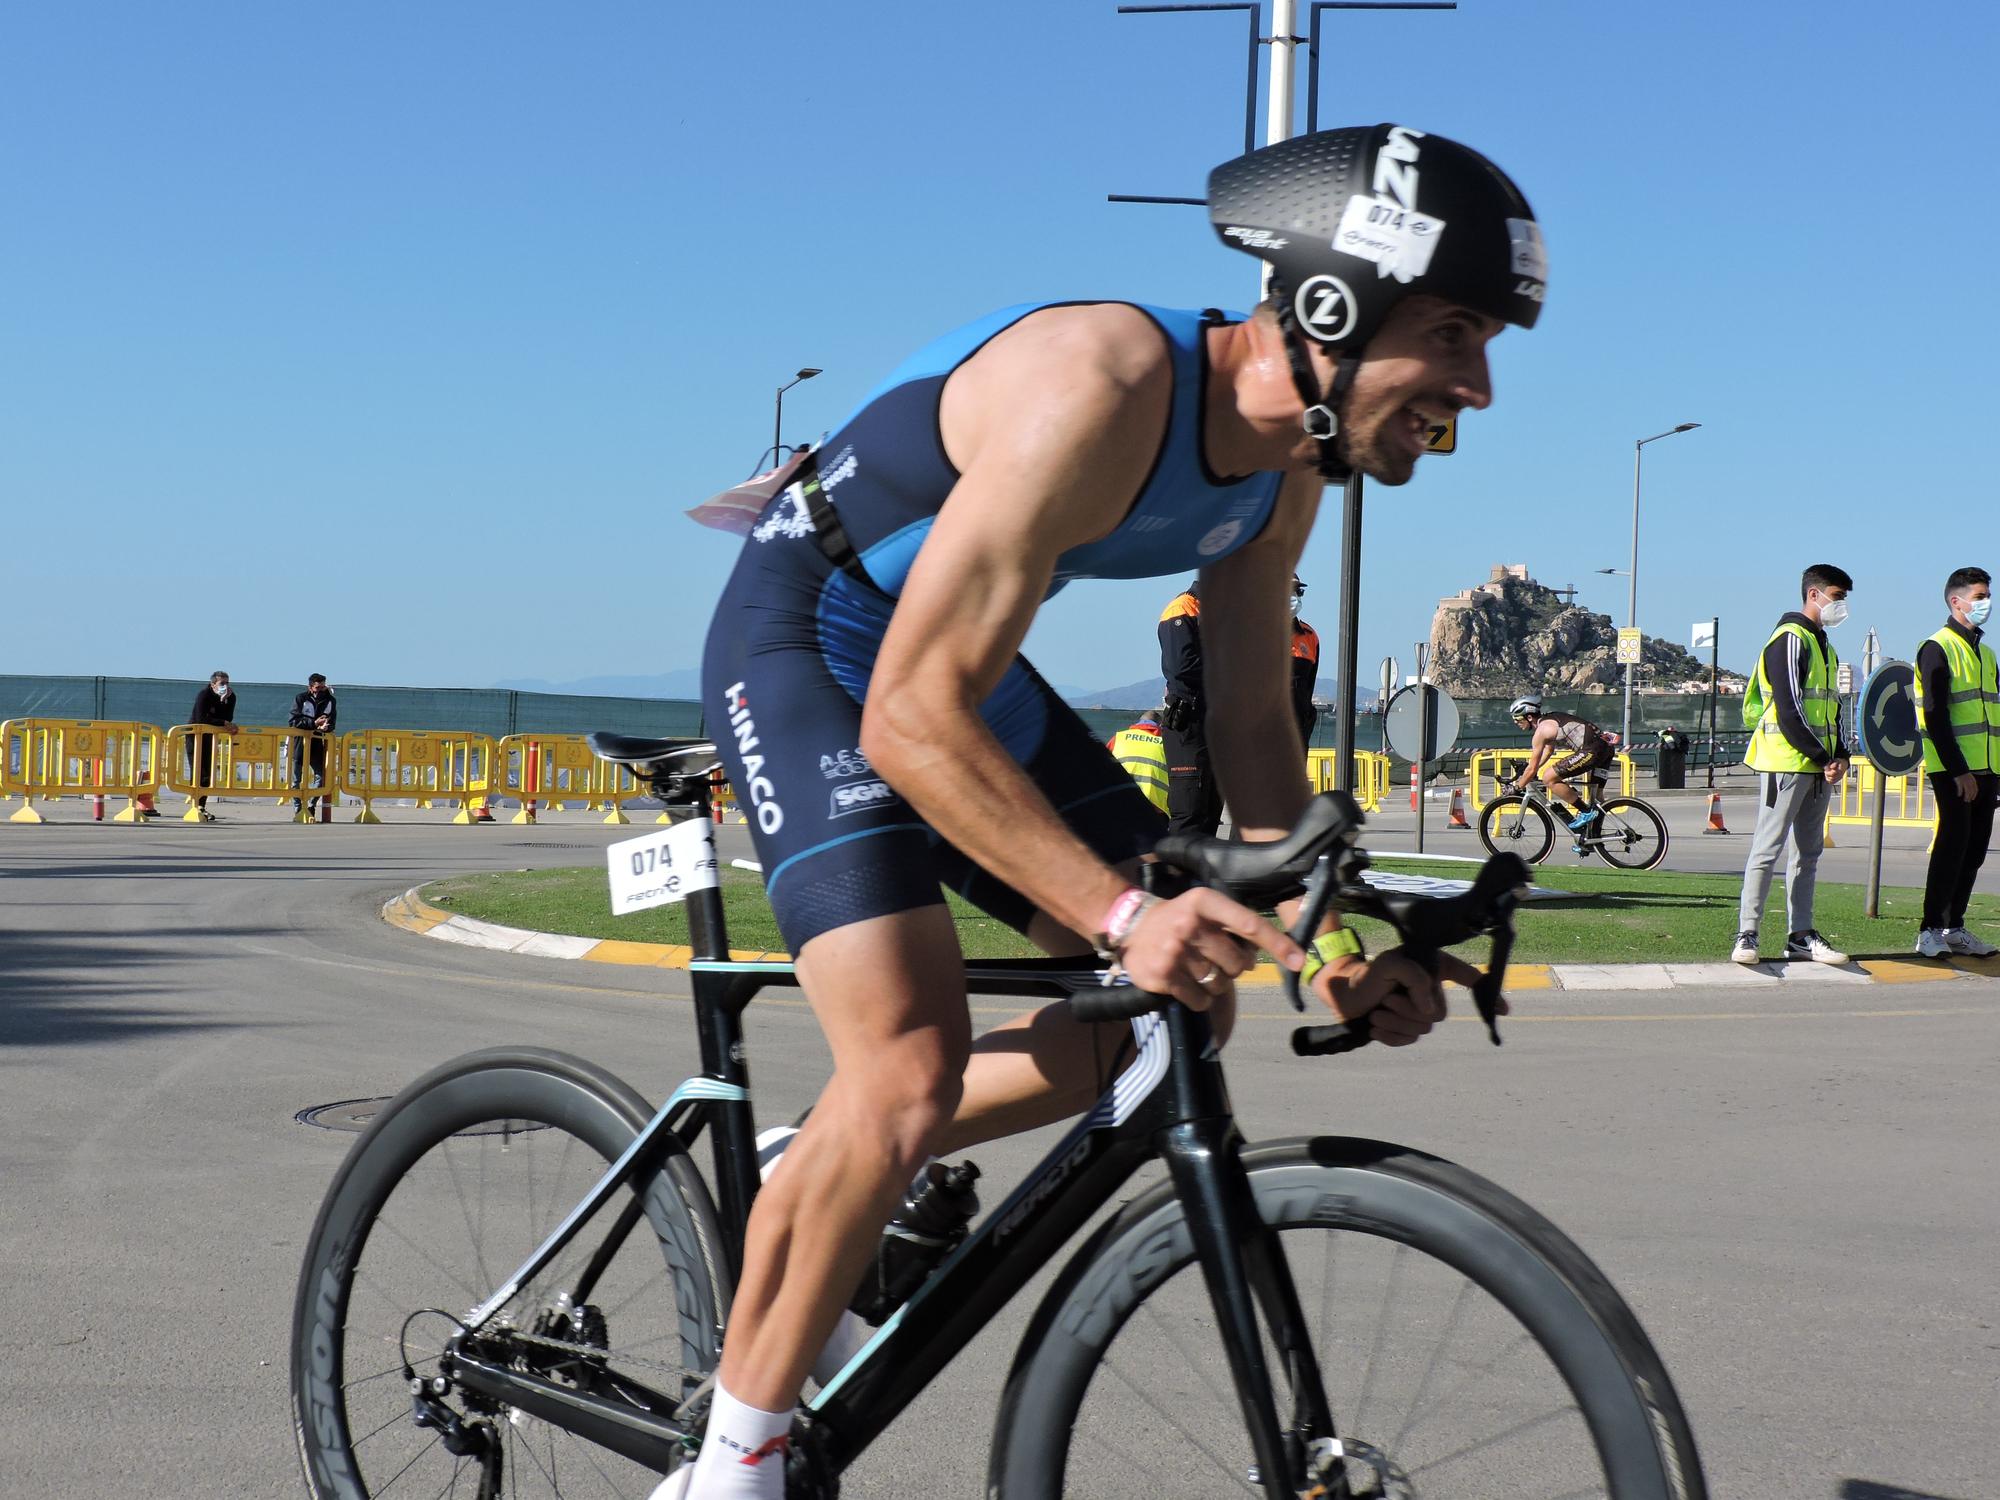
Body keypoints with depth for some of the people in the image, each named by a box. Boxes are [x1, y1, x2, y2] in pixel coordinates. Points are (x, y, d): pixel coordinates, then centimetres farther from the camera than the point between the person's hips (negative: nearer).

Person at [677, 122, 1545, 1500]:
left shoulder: (1284, 470, -5)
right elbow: (911, 720, -35)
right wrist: (1122, 911, -42)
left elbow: (1251, 726, 4)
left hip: (964, 655, 9)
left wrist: (1333, 936, -10)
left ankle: (841, 1178, 19)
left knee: (1185, 1002, 4)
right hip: (809, 640, -8)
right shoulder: (1101, 395, -33)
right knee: (911, 1069, -23)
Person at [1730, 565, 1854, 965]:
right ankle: (1746, 935, -7)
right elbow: (1788, 711, -17)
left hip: (1818, 767, 9)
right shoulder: (1790, 640, -9)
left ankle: (1801, 935, 14)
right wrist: (1822, 757, -15)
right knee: (1767, 848, -8)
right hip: (1786, 762, -9)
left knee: (1809, 852, 10)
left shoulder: (1824, 647, 21)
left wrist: (1840, 755, 6)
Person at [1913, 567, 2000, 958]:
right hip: (1953, 769, -8)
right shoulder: (1937, 649, -6)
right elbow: (1935, 716, -13)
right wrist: (1958, 771, -18)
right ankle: (1930, 931, -6)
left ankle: (1954, 927, 13)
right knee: (1953, 844, -10)